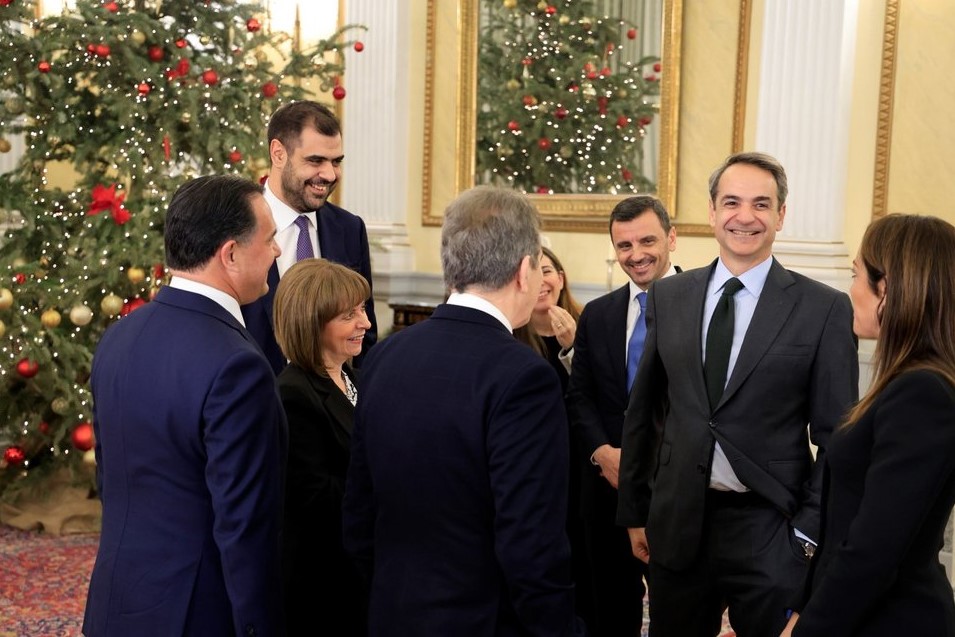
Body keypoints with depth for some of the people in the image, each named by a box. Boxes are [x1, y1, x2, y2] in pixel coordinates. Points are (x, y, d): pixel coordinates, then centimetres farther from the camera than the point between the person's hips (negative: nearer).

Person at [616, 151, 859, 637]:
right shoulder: (667, 297, 5)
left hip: (770, 528, -3)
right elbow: (643, 410, 10)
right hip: (678, 522, 3)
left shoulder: (824, 309, -5)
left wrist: (810, 533, -7)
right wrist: (634, 511, 11)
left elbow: (837, 437, -3)